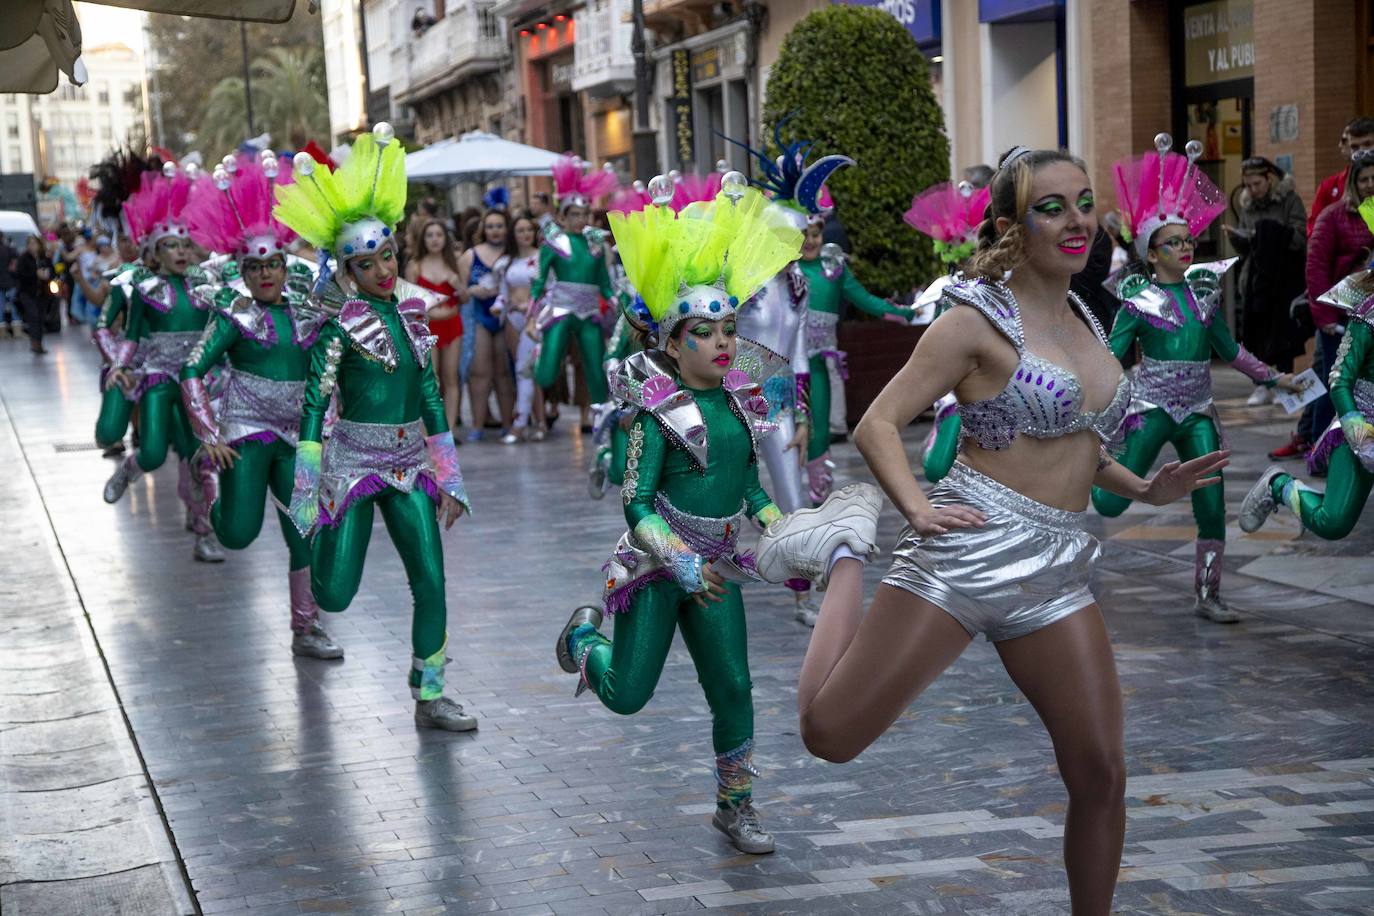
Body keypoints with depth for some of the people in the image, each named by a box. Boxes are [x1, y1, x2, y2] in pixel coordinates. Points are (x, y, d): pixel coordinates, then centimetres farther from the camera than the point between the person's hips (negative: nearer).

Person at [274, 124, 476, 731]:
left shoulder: (410, 313, 5)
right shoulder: (340, 325, -10)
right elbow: (315, 404, -13)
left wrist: (449, 481, 11)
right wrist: (306, 492, -17)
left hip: (409, 464, 4)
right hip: (353, 462, -4)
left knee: (431, 583, -2)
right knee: (335, 596, -2)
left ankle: (430, 698, 11)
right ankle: (317, 537, 35)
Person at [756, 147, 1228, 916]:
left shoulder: (1084, 320, 17)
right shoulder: (978, 320, -4)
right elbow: (878, 426, -7)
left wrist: (1146, 489, 15)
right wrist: (918, 509, -23)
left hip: (1060, 571, 6)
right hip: (968, 552, -6)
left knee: (1102, 774, 1)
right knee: (831, 735, -6)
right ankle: (846, 556, 16)